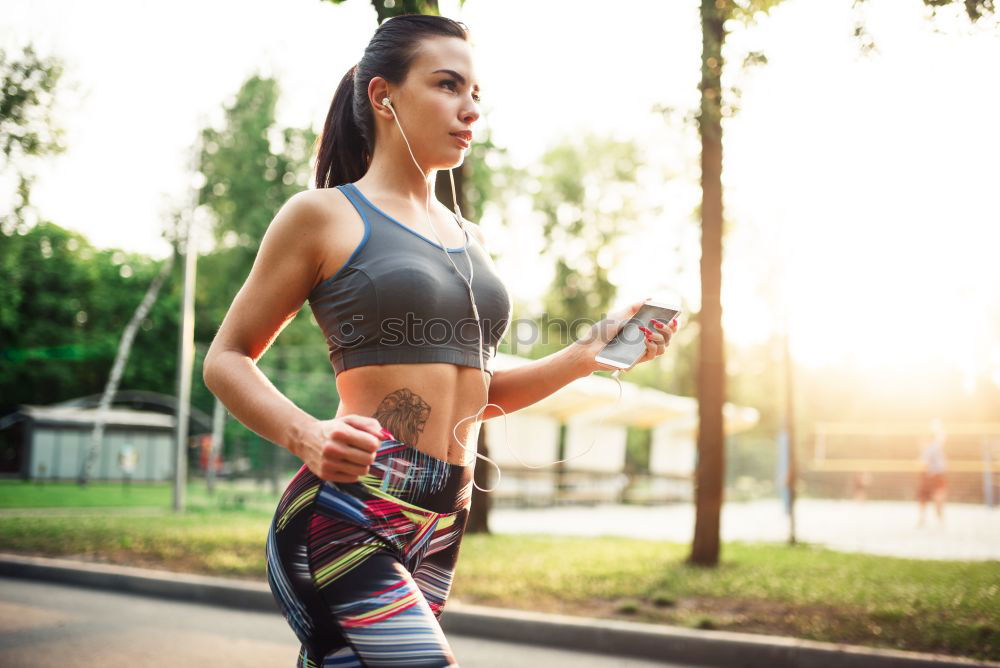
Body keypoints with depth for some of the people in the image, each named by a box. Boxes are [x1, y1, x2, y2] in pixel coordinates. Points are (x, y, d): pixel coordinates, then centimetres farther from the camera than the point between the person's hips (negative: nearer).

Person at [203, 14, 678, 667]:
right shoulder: (323, 214, -1)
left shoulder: (468, 238, 18)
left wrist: (584, 356, 7)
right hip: (345, 516, -6)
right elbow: (226, 360, 0)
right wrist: (309, 436, -18)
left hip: (441, 524, 7)